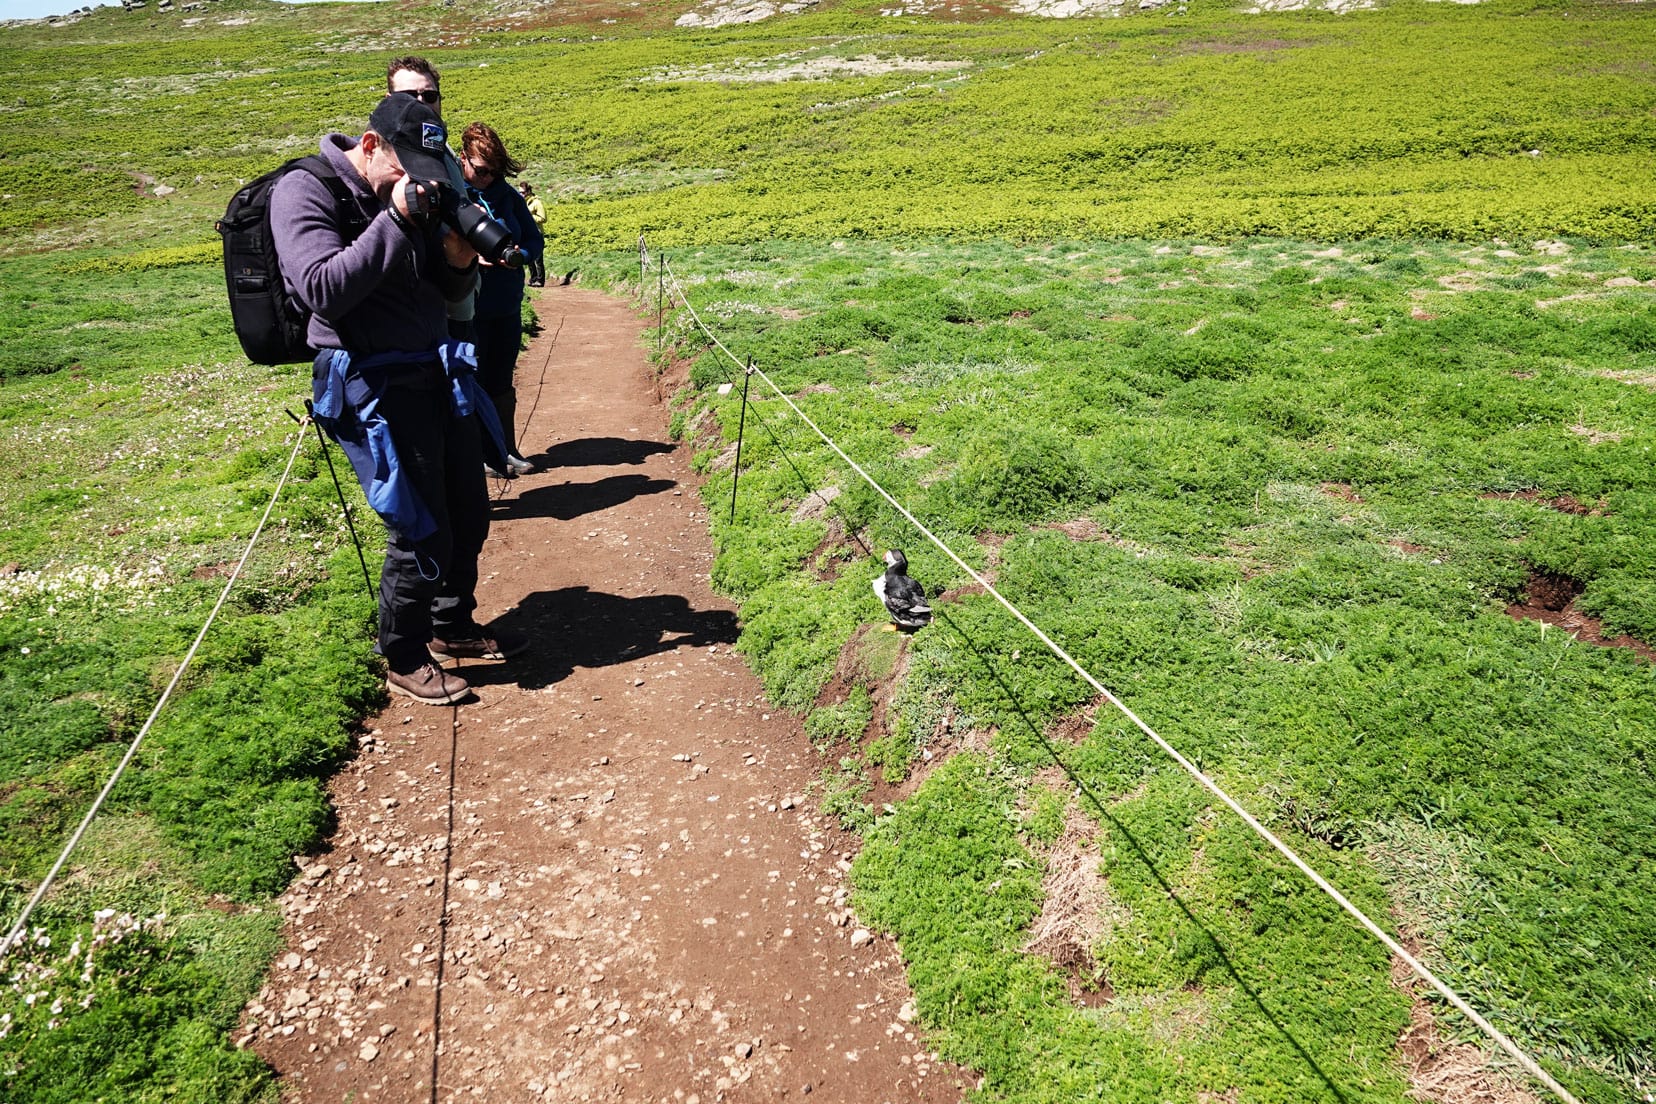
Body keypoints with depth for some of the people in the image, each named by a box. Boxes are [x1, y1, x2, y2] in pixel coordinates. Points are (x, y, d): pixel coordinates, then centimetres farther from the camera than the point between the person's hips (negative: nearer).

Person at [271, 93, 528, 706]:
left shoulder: (412, 192, 10)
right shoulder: (305, 191, -9)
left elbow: (451, 292, 14)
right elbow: (323, 292, -23)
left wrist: (458, 260, -9)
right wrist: (396, 223, -24)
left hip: (437, 371, 7)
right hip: (373, 385, -7)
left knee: (470, 512, 14)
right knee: (421, 533, -4)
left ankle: (453, 626, 36)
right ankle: (403, 660, 17)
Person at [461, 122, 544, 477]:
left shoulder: (507, 194, 7)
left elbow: (534, 238, 12)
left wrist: (520, 253, -9)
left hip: (507, 306, 5)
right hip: (468, 310, -4)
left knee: (503, 382, 14)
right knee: (474, 382, 5)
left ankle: (507, 448, 25)